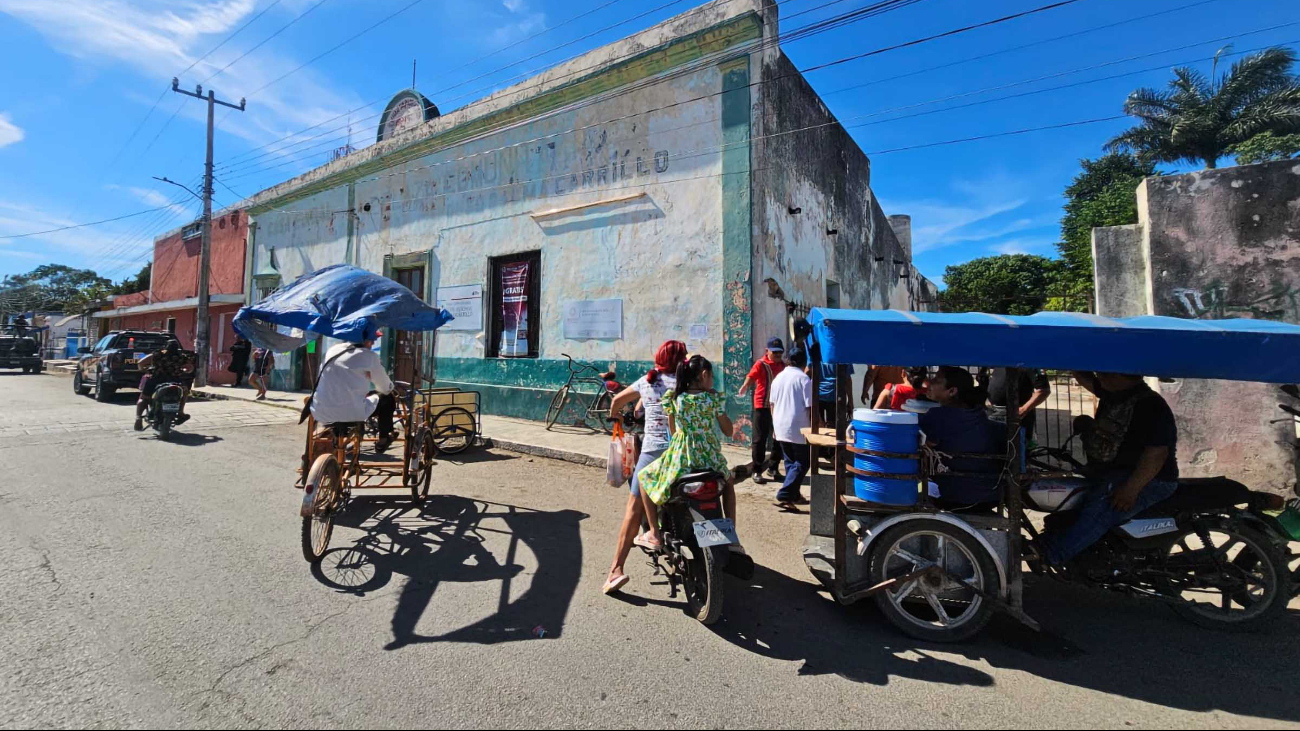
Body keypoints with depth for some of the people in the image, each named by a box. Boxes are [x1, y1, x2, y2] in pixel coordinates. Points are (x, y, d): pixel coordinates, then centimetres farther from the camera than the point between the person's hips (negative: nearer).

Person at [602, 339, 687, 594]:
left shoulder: (647, 381, 9)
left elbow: (618, 400, 19)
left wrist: (615, 416, 38)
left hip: (652, 451, 0)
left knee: (634, 510, 1)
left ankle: (617, 569, -3)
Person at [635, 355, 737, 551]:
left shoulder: (673, 397, -2)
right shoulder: (715, 398, -2)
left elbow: (672, 431, 6)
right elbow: (729, 432, 7)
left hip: (680, 459, -1)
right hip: (710, 459, 2)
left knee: (643, 477, 24)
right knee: (728, 481, 36)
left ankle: (655, 535, 17)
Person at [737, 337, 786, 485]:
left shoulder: (782, 365, 9)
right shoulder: (761, 364, -10)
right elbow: (750, 378, -23)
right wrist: (744, 388, -38)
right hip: (762, 406, -6)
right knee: (760, 439, -1)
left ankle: (773, 467, 27)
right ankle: (757, 471, 7)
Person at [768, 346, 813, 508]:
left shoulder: (778, 378, 9)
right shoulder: (804, 379, -9)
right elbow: (809, 407, -10)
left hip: (781, 428, 6)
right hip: (798, 429, -6)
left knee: (790, 462, 17)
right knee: (802, 463, 3)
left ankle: (794, 495, 22)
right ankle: (784, 495, -5)